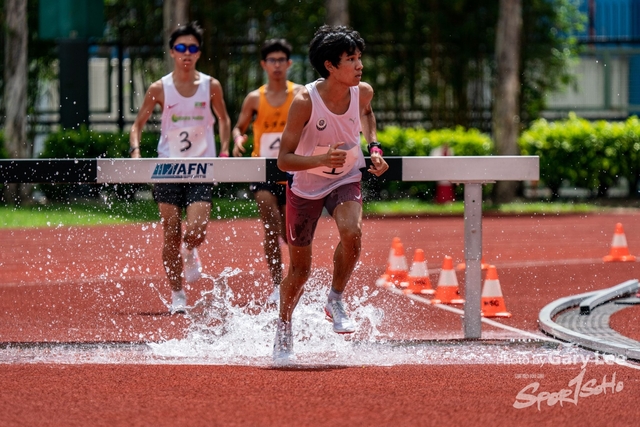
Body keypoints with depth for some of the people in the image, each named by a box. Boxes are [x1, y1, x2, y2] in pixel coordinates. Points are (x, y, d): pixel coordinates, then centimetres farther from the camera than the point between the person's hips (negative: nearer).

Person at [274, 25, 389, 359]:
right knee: (300, 268, 8)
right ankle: (283, 331, 34)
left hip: (345, 180, 2)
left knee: (352, 231, -31)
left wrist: (373, 148, 0)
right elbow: (284, 159, -24)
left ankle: (335, 301, -7)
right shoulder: (305, 101, -27)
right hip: (305, 184, -2)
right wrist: (322, 160, -40)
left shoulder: (362, 92, -15)